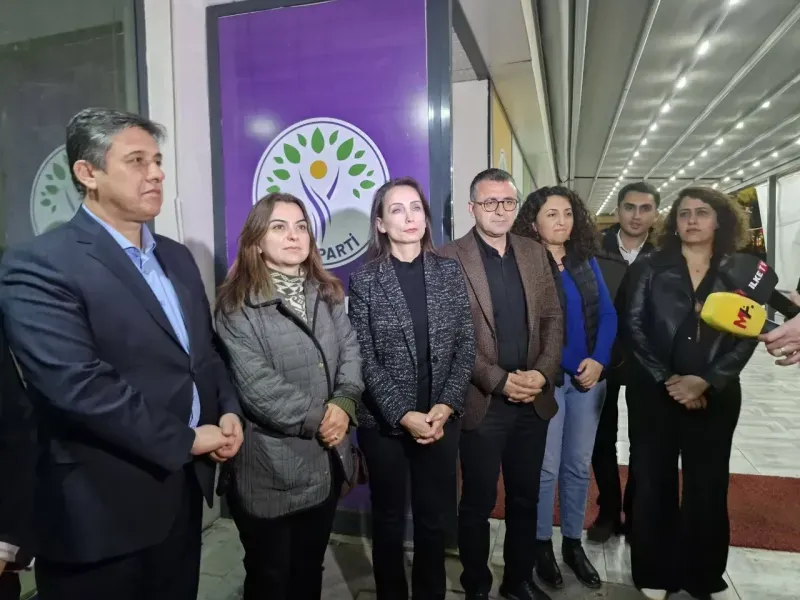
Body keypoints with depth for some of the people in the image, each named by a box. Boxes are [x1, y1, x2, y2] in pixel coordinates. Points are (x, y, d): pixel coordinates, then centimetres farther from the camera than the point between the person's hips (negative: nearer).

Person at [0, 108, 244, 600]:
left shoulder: (177, 257, 8)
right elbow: (78, 384, -25)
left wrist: (228, 411, -4)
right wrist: (185, 440, -17)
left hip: (184, 488, 7)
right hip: (104, 507, -6)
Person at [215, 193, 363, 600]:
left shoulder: (326, 293, 8)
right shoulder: (237, 305, -12)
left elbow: (350, 350, 3)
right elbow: (257, 386, -19)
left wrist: (343, 404, -13)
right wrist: (315, 419, -15)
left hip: (325, 459, 5)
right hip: (272, 467, -5)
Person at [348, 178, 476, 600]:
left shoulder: (450, 271, 2)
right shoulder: (364, 280, -6)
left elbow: (467, 345, 0)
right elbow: (365, 359, -9)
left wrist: (447, 405, -10)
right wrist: (404, 414, -15)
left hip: (441, 418, 2)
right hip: (384, 422, -2)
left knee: (436, 518, 15)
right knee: (389, 520, 15)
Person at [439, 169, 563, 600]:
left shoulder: (534, 253, 8)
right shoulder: (450, 258, -8)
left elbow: (553, 318, 8)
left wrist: (543, 373, -6)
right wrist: (499, 380, -16)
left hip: (533, 400, 5)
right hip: (482, 402, -4)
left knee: (526, 498, 18)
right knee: (478, 502, 11)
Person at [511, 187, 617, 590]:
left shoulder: (587, 261, 7)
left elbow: (607, 314, 4)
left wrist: (599, 360, -9)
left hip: (589, 375, 5)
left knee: (579, 464, 14)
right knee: (546, 466, 4)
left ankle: (573, 543, 31)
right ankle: (542, 546, 24)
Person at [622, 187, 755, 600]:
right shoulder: (651, 268, 1)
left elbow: (748, 335, -1)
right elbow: (633, 327, -4)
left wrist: (705, 381, -12)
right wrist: (667, 379, -11)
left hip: (716, 395, 1)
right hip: (655, 392, -1)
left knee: (709, 484, 10)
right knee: (654, 481, 7)